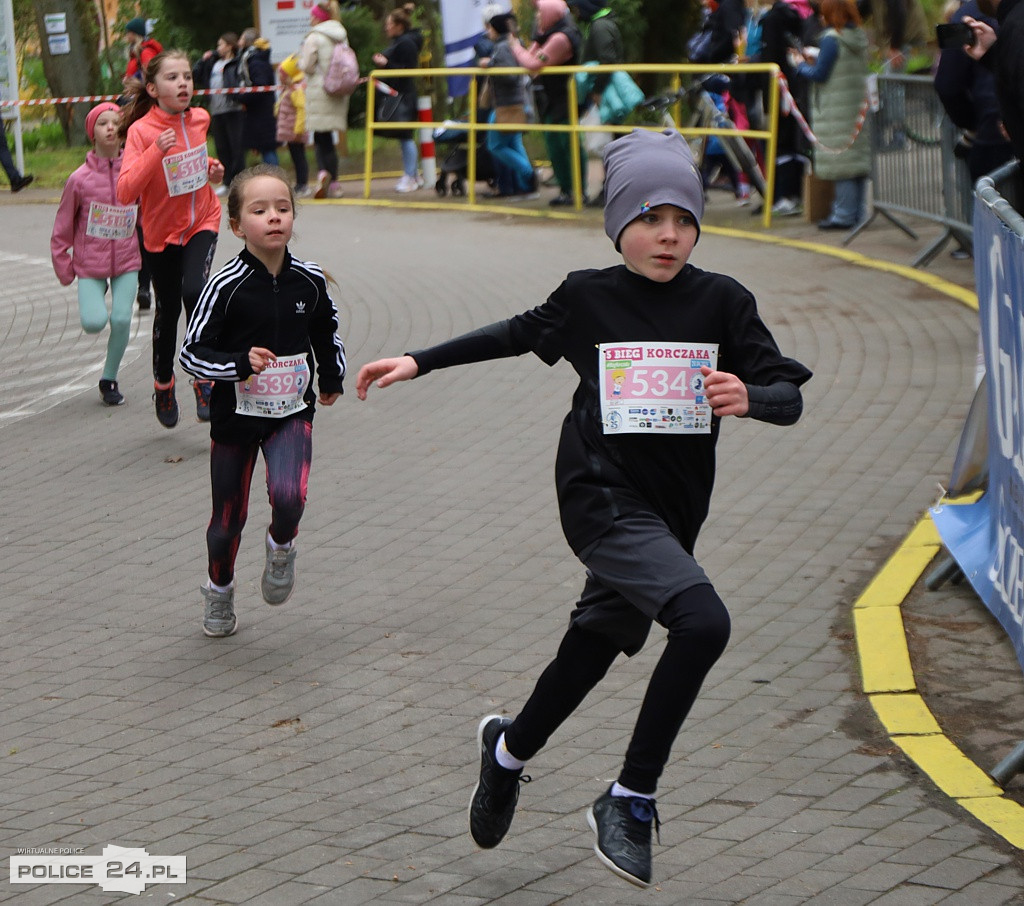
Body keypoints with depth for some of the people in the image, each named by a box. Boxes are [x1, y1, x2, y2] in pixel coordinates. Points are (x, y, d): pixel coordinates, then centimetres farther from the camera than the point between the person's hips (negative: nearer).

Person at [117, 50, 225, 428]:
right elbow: (125, 193, -29)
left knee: (194, 292, -23)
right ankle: (163, 385, 35)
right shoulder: (141, 131, -19)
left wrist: (212, 170, -1)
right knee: (168, 310, 10)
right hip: (162, 230, -1)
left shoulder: (200, 119, -5)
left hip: (202, 221, 1)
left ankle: (204, 380, -6)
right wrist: (156, 152, -38)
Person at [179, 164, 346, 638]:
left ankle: (281, 547, 11)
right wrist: (240, 363, -28)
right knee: (229, 517, 9)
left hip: (292, 412, 1)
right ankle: (219, 590, 38)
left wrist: (332, 376, 14)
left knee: (289, 496, -23)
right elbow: (192, 353, -15)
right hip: (235, 416, -1)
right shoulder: (227, 286, -17)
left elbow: (326, 329, 17)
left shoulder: (309, 280, -5)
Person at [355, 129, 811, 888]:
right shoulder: (588, 297, 0)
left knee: (591, 654, 13)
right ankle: (630, 802, -11)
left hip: (669, 514, 4)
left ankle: (509, 749, 45)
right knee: (702, 622, -25)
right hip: (603, 495, -4)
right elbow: (519, 334, 18)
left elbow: (789, 396, 0)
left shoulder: (722, 302, 1)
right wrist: (418, 363, 20)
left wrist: (748, 396, -23)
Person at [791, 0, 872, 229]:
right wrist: (813, 62, 20)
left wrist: (801, 65, 6)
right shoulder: (860, 38, 9)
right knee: (858, 156, 10)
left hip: (836, 111, -8)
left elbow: (819, 74, -13)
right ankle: (858, 212, 14)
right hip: (858, 107, 8)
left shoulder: (831, 39, -14)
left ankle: (844, 214, -4)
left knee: (841, 159, -5)